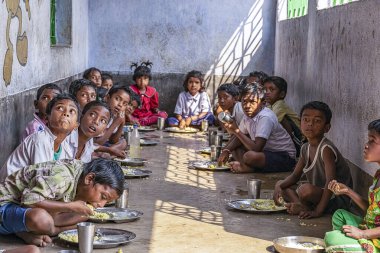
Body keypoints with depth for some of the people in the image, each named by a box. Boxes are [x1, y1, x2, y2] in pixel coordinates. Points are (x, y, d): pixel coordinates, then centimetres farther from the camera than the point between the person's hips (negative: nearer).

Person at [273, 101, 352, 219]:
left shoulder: (326, 149, -22)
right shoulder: (305, 148, 5)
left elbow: (330, 182, -28)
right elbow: (295, 175, 13)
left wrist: (318, 211, -33)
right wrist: (280, 186, -9)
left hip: (337, 198, -9)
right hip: (317, 192, 9)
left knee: (306, 189, -37)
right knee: (280, 184, 7)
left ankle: (308, 209, -6)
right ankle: (302, 207, -15)